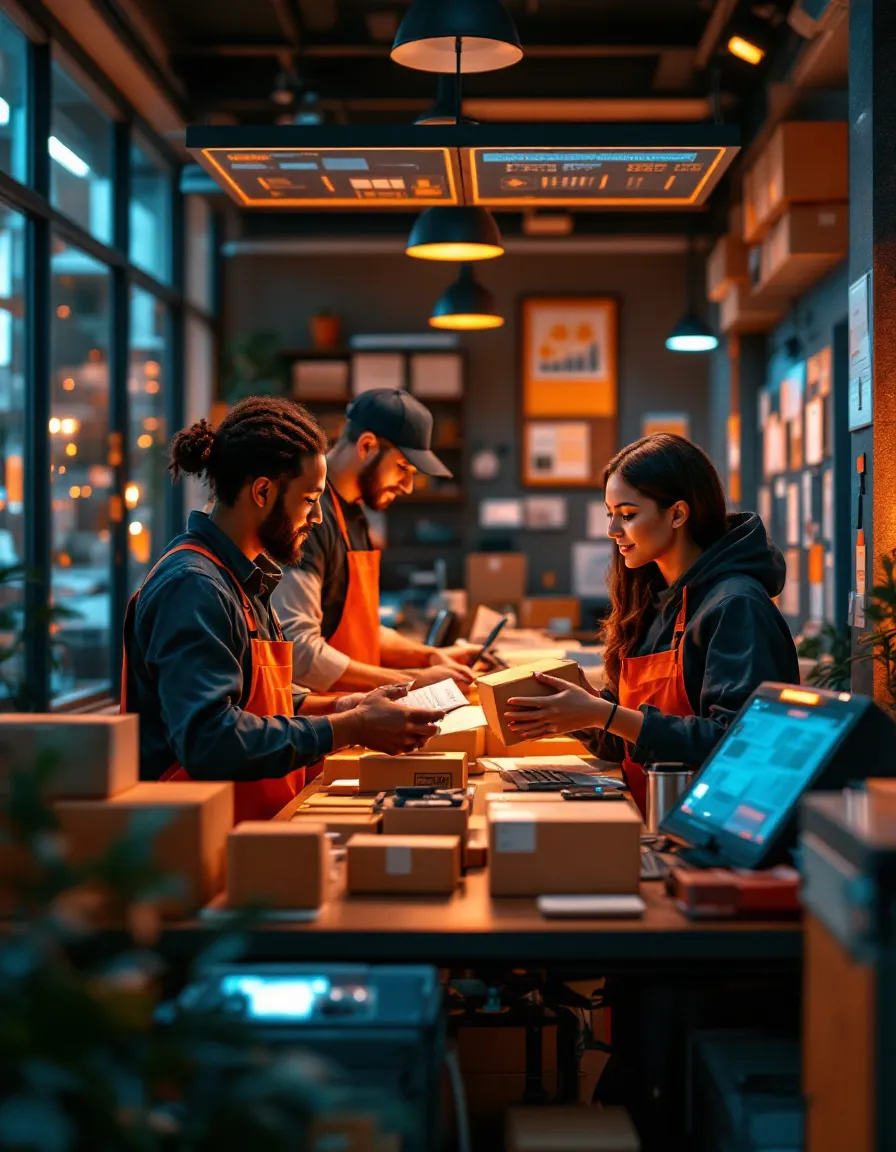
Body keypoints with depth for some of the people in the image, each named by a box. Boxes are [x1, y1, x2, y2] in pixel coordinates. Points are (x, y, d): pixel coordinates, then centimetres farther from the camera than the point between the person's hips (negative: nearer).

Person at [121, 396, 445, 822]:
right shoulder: (192, 587, -15)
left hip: (255, 821, 9)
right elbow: (207, 738, -24)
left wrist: (341, 707, 10)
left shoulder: (243, 578, 16)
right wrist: (352, 728, -18)